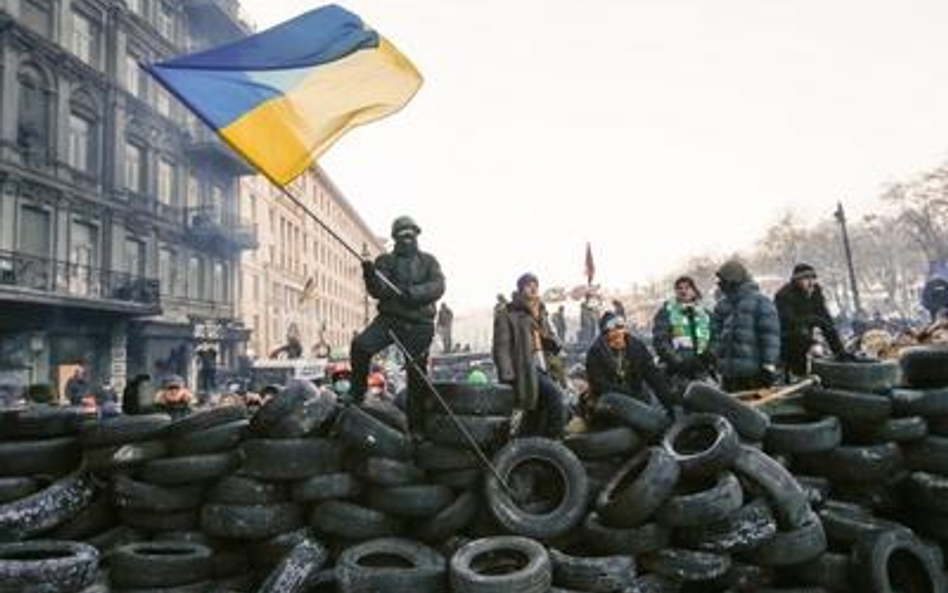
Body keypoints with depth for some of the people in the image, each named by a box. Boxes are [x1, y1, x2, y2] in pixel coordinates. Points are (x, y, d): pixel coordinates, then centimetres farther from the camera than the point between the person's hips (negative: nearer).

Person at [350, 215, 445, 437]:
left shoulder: (428, 261, 10)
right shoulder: (385, 261, 9)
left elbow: (438, 286, -8)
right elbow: (377, 292, -5)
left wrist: (414, 293, -26)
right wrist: (370, 277, -27)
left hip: (419, 324, 0)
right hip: (390, 318, 0)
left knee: (417, 376, 2)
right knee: (360, 346, -23)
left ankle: (415, 427, 14)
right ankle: (357, 398, -7)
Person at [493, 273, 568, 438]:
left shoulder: (541, 314, 21)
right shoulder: (507, 314, -1)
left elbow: (556, 347, 20)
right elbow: (501, 348, -10)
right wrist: (508, 377, -20)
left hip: (542, 370, 8)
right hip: (524, 370, -8)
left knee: (534, 422, 8)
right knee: (557, 397, -24)